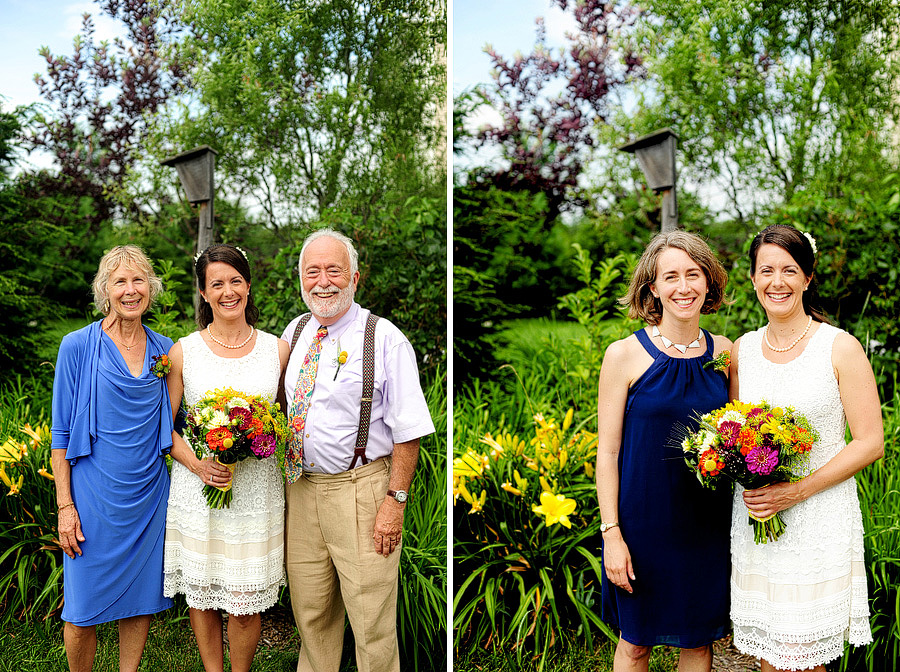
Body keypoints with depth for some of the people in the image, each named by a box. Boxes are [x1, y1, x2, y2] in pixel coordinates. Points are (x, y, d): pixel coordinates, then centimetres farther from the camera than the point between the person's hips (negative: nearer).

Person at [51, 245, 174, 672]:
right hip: (94, 496, -3)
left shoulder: (164, 350, 5)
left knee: (140, 599, 12)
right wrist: (65, 505, -9)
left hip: (149, 494, 3)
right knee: (83, 609, 5)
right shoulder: (78, 346, -6)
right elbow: (62, 433, -4)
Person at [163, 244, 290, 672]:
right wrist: (198, 465, -12)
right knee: (201, 595, 9)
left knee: (246, 603, 3)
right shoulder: (183, 352, 1)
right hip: (197, 487, 0)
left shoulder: (277, 349, 4)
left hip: (256, 488, 0)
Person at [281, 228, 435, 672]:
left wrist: (395, 501, -16)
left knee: (371, 621, 0)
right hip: (301, 486, 5)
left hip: (361, 490, -5)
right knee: (311, 614, 15)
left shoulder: (385, 339, -8)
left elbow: (407, 431, -10)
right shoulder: (294, 333, 10)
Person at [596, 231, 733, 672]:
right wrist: (611, 533, -11)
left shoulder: (724, 352, 2)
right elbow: (607, 452, -8)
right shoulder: (624, 355, -9)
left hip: (707, 522, 3)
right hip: (642, 520, -3)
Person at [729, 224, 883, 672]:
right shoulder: (742, 350, 6)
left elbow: (870, 442, -7)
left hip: (819, 519, -3)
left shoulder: (840, 347, -6)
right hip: (753, 519, 4)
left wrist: (798, 491, -16)